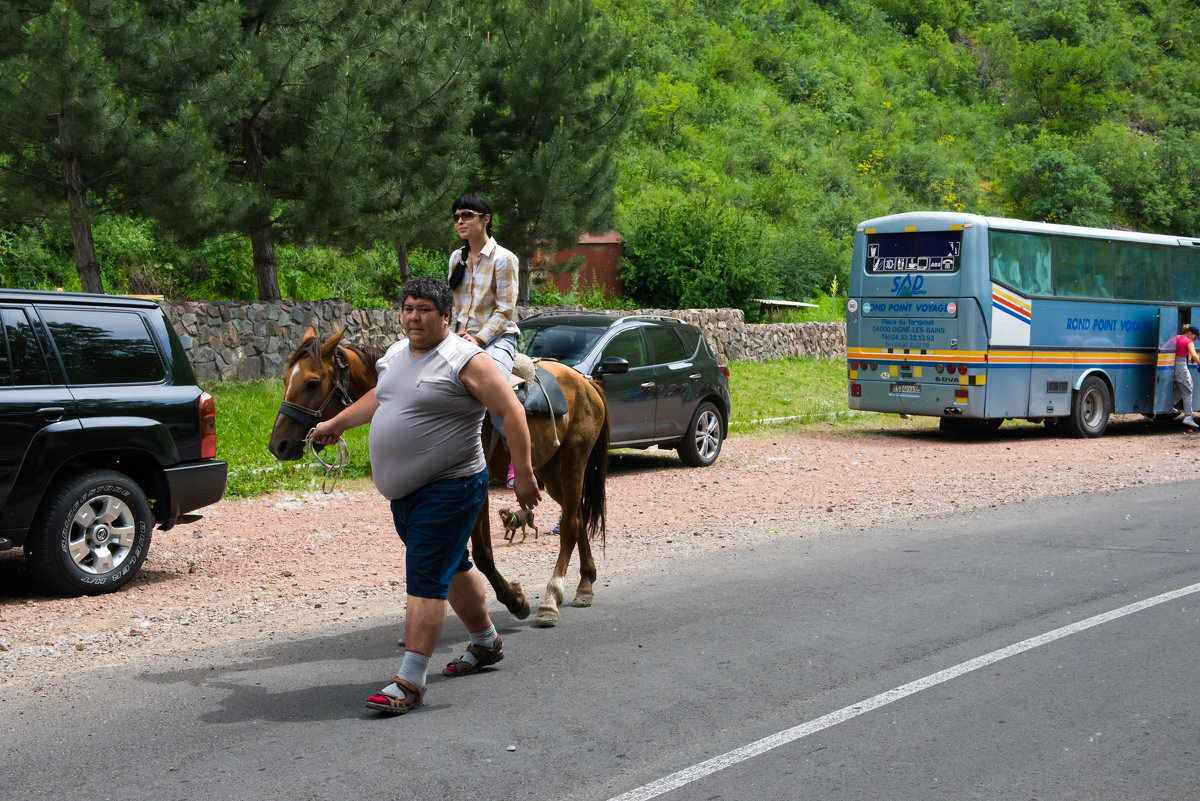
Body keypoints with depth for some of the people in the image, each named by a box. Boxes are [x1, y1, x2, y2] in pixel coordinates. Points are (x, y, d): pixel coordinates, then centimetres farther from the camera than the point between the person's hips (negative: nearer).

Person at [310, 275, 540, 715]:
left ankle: (410, 682, -10)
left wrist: (524, 474, -20)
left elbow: (511, 412, -17)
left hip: (448, 491, -8)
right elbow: (378, 398, 30)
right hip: (404, 492, 8)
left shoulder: (466, 360, -14)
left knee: (426, 579, -11)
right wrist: (334, 424, 35)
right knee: (452, 567, 21)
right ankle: (486, 642, 39)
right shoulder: (396, 354, 11)